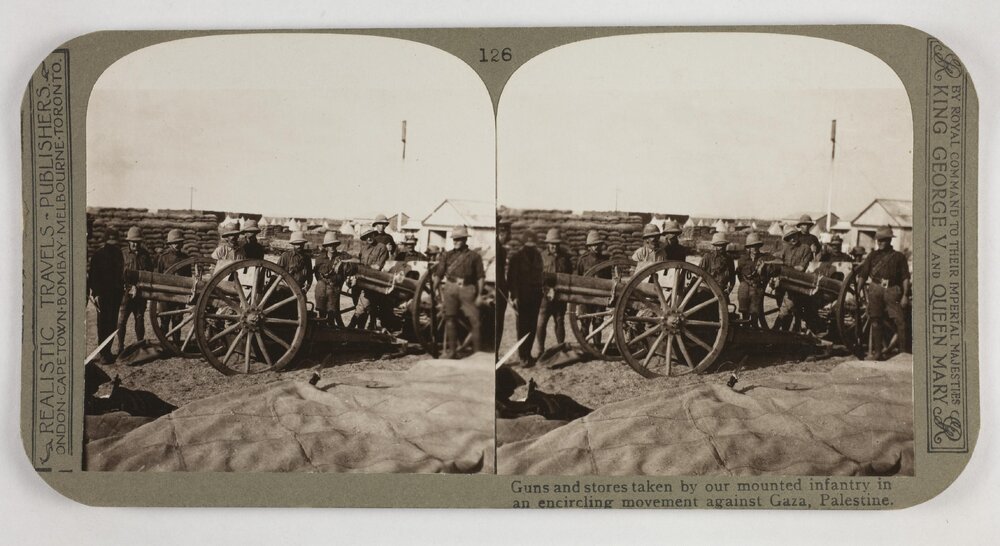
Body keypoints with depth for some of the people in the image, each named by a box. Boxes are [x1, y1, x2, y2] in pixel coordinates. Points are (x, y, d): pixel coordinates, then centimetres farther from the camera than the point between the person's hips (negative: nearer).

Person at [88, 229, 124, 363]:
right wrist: (95, 293, -12)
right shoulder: (98, 255, -4)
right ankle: (103, 354, -4)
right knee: (103, 323, -5)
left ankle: (107, 351, 16)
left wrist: (122, 290, 11)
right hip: (102, 294, -5)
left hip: (115, 293, 5)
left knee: (112, 323, 7)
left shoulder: (118, 253, 10)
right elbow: (93, 275, -6)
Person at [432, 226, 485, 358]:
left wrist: (479, 295, -2)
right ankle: (451, 351, 11)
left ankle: (477, 351, -1)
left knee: (474, 320, -6)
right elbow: (438, 274, 12)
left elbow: (480, 277, 4)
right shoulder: (447, 255, 13)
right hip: (450, 288, 2)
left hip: (467, 289, -2)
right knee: (450, 319, 3)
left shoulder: (474, 256, 7)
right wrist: (435, 289, 3)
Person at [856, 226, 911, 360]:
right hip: (875, 290, 2)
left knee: (900, 321, -9)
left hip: (892, 290, -2)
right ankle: (877, 351, 10)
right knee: (876, 322, 3)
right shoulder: (873, 255, 16)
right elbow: (863, 275, 14)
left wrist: (905, 295, -3)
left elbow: (905, 277, 6)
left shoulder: (898, 256, 10)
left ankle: (904, 352, -4)